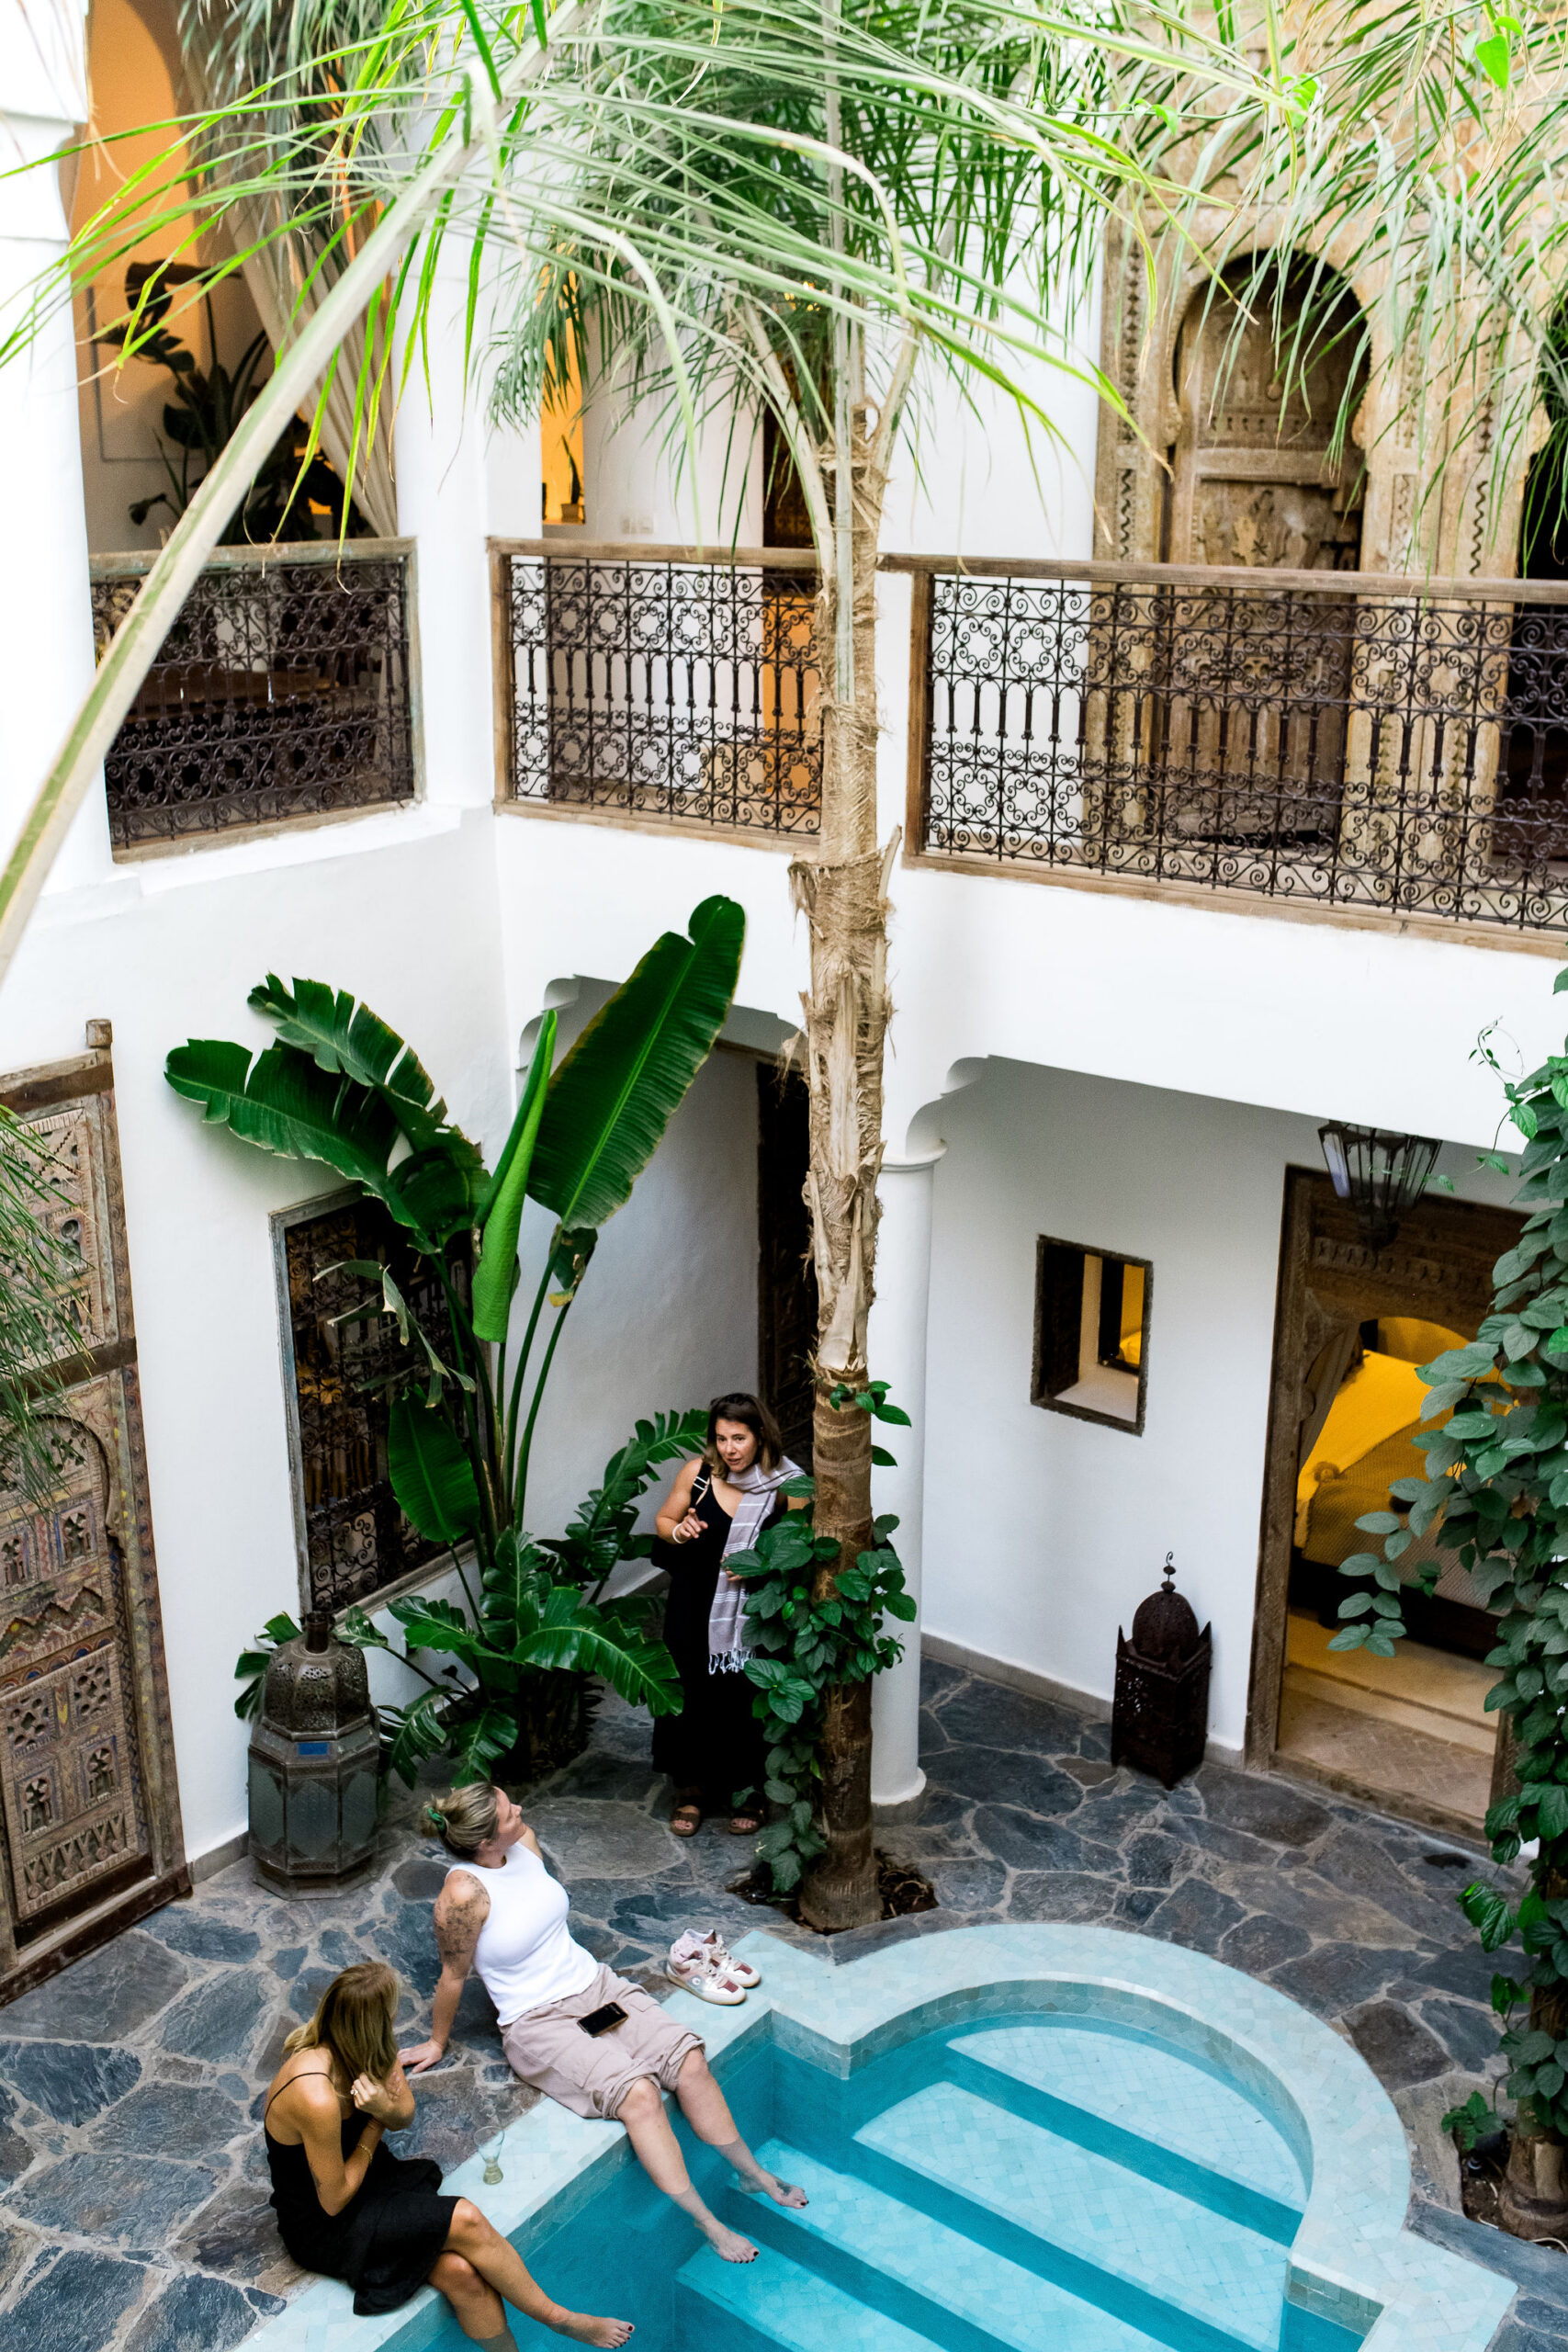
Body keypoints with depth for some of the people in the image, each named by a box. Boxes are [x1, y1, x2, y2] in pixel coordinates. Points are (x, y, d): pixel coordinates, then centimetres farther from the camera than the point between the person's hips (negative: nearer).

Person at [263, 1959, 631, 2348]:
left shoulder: (351, 2047, -9)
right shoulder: (317, 2100, -34)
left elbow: (405, 2116, 2)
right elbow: (333, 2200, -22)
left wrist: (387, 2108, -22)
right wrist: (377, 2122, -13)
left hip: (368, 2180, 7)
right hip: (322, 2228, -7)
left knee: (461, 2273, -17)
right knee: (465, 2221, -20)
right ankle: (556, 2317, -1)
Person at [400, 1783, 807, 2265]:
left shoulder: (525, 1841, -4)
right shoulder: (464, 1893, -25)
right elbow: (453, 1976, -9)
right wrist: (437, 2043, 5)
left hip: (594, 1985, 7)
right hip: (538, 2023, -6)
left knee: (689, 2061, -11)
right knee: (638, 2094, -26)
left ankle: (752, 2174, 7)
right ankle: (706, 2225, -16)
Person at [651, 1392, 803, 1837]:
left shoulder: (782, 1484, -11)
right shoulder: (697, 1473, -7)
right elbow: (663, 1519, 7)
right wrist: (678, 1531, -15)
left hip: (750, 1614, -1)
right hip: (694, 1608, 2)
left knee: (744, 1698, 7)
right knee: (692, 1695, 10)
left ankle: (746, 1791, 28)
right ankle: (692, 1788, 30)